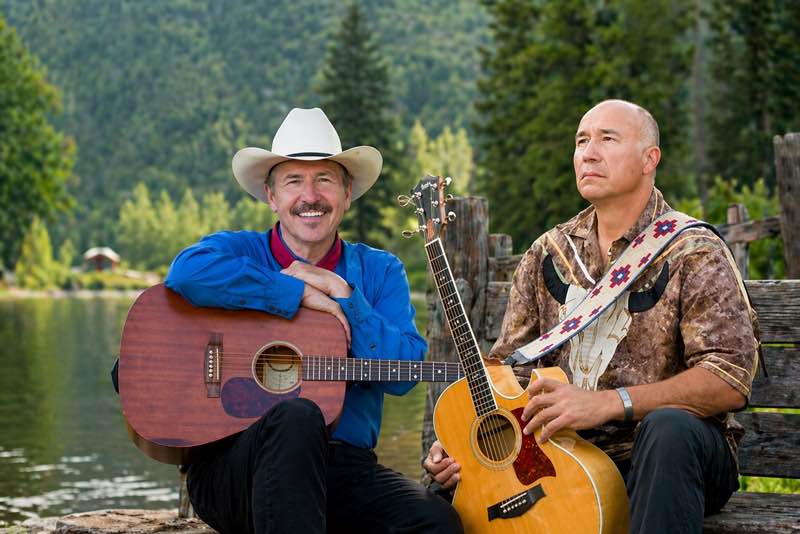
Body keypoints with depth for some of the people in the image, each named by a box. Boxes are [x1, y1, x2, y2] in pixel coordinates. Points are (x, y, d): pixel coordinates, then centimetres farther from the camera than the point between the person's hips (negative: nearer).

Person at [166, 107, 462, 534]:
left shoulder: (380, 271, 14)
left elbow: (402, 373, 0)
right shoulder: (240, 251, 6)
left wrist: (341, 293, -6)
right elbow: (189, 271, -20)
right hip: (232, 464, -1)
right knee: (297, 417, -36)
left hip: (344, 466, 2)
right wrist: (300, 295, -14)